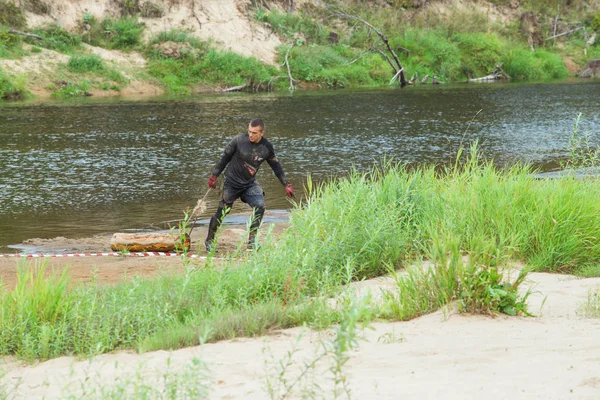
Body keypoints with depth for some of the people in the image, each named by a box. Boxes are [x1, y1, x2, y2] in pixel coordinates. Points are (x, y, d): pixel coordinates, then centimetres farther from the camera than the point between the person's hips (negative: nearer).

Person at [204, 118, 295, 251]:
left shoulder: (267, 147, -8)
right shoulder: (239, 140, -16)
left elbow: (276, 166, 6)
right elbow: (225, 157, -5)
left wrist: (286, 184, 4)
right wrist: (214, 175, -2)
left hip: (250, 183, 3)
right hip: (232, 181, -3)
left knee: (259, 206, -14)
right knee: (223, 210, -3)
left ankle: (252, 241, -4)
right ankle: (209, 240, 14)